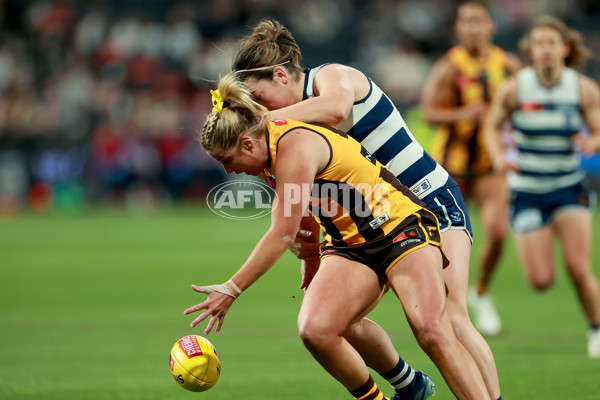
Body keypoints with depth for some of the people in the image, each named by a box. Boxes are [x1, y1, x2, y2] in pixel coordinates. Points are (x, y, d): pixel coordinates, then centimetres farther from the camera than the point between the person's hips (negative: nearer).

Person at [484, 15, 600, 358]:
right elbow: (493, 126, 5)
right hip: (527, 191, 0)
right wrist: (498, 156, -14)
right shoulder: (514, 88, -9)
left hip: (569, 188, 0)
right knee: (541, 280, -7)